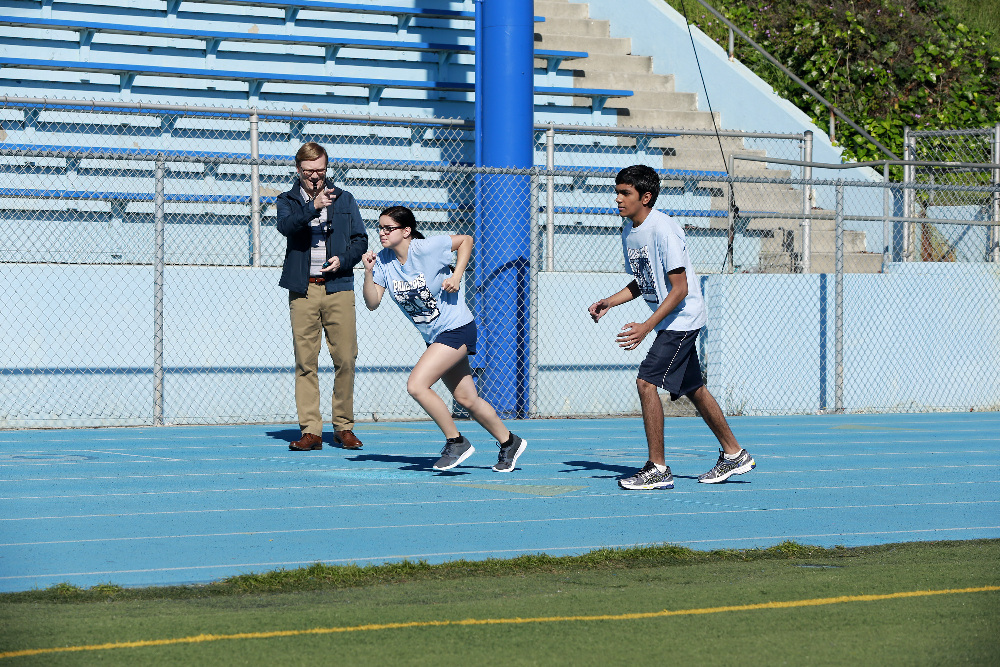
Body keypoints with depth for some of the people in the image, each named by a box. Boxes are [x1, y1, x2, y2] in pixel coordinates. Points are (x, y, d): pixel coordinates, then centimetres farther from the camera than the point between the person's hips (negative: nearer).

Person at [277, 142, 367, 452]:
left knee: (345, 358, -4)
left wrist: (343, 259, -5)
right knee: (305, 361, -3)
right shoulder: (288, 200, 10)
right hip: (302, 290, -1)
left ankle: (343, 427, 8)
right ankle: (310, 430, -2)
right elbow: (286, 225, -12)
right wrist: (313, 207, -28)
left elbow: (361, 239, 14)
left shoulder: (344, 199, 15)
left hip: (338, 288, 1)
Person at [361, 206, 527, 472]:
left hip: (456, 329, -7)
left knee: (416, 385, -20)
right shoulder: (383, 261, -3)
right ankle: (508, 442, 31)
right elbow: (372, 303, -9)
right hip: (434, 337, 7)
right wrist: (369, 272, -23)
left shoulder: (427, 248, -18)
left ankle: (456, 442, -6)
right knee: (467, 399, 12)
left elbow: (465, 240, -3)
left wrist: (456, 276, -12)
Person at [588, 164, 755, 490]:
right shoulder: (628, 231, 6)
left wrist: (646, 327, -28)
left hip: (682, 318, -9)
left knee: (646, 382, -17)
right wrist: (610, 302, 2)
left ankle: (657, 469, -13)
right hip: (672, 323, 9)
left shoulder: (663, 230, -21)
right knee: (694, 390, 16)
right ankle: (734, 454, 30)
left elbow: (680, 288, -22)